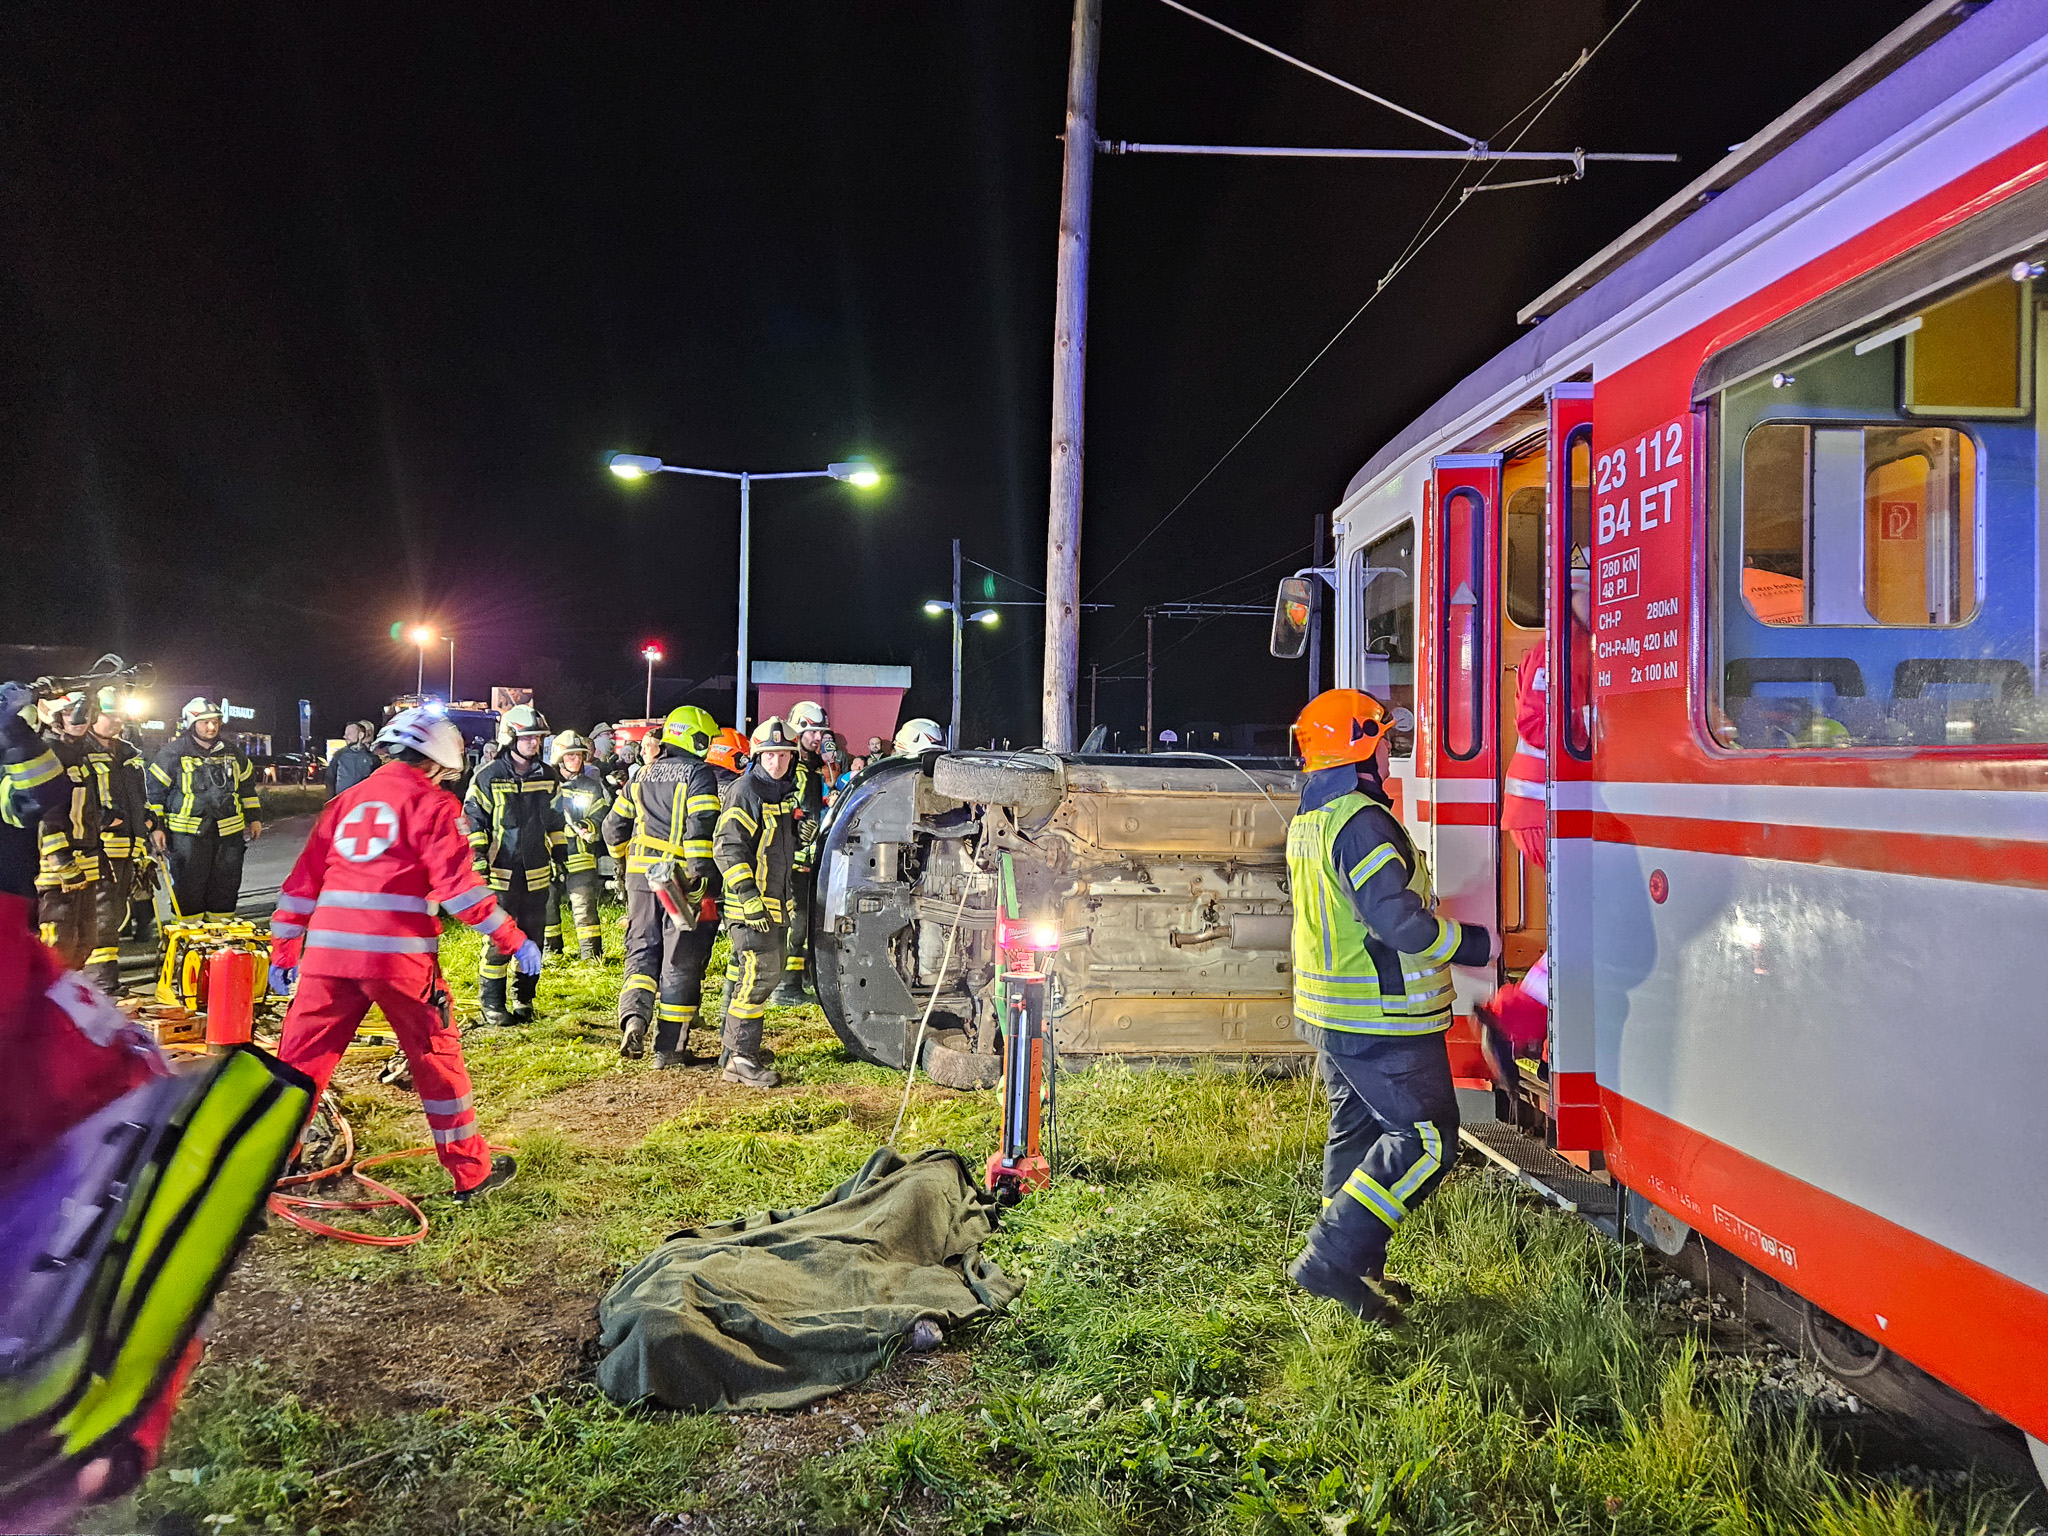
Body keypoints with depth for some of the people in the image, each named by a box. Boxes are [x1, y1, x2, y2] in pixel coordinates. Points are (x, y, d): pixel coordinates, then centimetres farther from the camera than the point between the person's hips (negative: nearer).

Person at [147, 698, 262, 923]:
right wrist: (156, 827, -4)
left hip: (229, 831, 4)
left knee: (226, 886, 9)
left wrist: (254, 818, 19)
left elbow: (247, 786, 23)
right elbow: (155, 791, 1)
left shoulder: (232, 754, 12)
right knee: (189, 886, -3)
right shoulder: (172, 754, -1)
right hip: (188, 835, -4)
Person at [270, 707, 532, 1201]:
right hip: (399, 955, -4)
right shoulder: (433, 804, 2)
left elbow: (303, 880, 19)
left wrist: (284, 952, 24)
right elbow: (457, 884, -8)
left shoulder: (347, 801, 19)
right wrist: (512, 940, -5)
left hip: (328, 952, 4)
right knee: (437, 1058, 8)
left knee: (300, 1059, 12)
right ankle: (472, 1172, 16)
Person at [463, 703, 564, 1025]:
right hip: (501, 872, -4)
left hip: (537, 874, 4)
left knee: (532, 937, 9)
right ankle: (491, 1003, 7)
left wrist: (560, 856, 16)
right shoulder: (488, 776, -4)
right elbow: (472, 820, -2)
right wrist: (478, 860, -8)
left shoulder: (547, 777, 9)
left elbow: (556, 821, 19)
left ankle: (524, 999, 21)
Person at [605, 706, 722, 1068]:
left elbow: (614, 827, 19)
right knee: (680, 963, 2)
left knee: (642, 951, 15)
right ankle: (669, 1048, 6)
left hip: (641, 875, 5)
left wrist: (627, 862, 33)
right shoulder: (699, 773, -6)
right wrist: (702, 876, -19)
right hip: (681, 879, -5)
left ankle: (634, 1015, -10)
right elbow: (701, 828, -19)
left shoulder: (644, 775, 14)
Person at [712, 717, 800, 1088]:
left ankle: (739, 1043, 28)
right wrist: (749, 898, -23)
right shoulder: (744, 792, -13)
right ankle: (740, 1058, -9)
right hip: (750, 904, -9)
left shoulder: (786, 792, 15)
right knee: (759, 974, -13)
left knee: (769, 972, 16)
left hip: (776, 903, 9)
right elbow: (727, 849, -19)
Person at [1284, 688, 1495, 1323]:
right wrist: (1474, 943, -13)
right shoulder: (1362, 820, -20)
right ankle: (1331, 1259, -7)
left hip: (1329, 1010, 10)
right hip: (1380, 1018, -10)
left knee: (1358, 1132, 18)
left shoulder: (1310, 818, 12)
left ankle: (1356, 1268, 26)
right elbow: (1397, 918, -26)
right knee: (1425, 1139, -5)